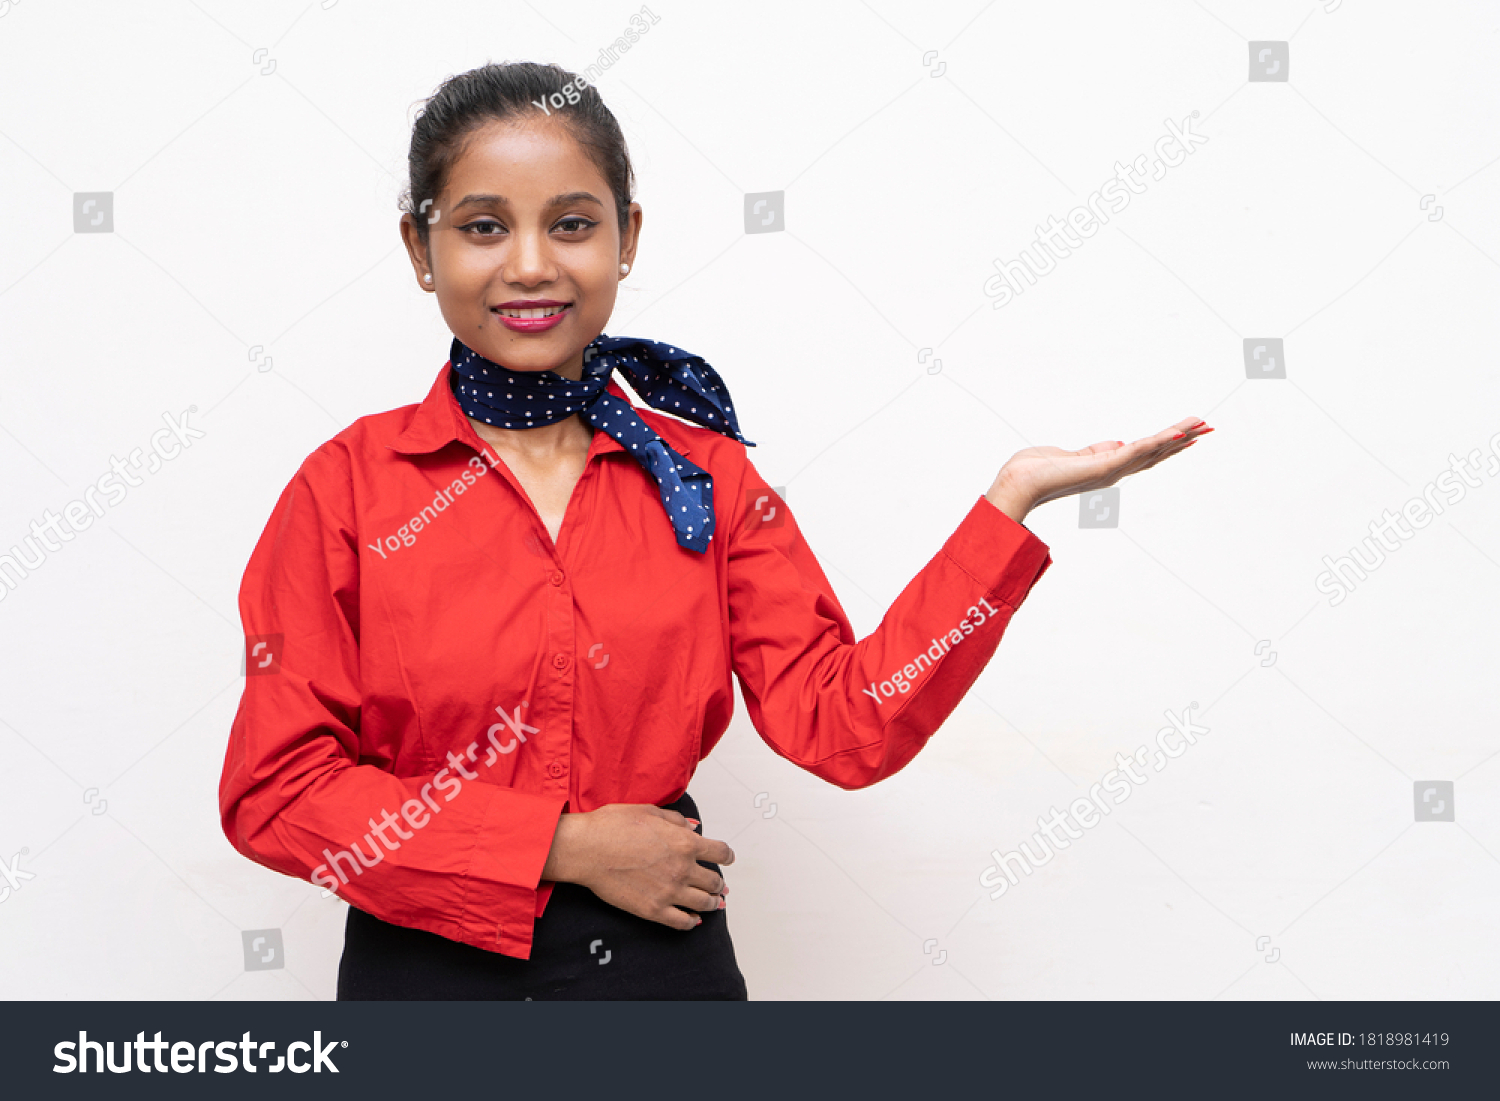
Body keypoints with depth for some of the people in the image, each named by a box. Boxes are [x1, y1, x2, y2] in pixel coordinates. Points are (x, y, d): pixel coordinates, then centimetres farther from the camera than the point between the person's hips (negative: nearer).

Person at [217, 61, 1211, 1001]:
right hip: (428, 966, -2)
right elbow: (274, 787, -10)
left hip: (662, 962, 2)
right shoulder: (349, 486, -8)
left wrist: (1012, 501, -13)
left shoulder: (706, 477, -1)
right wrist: (563, 847, -15)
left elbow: (844, 725, -7)